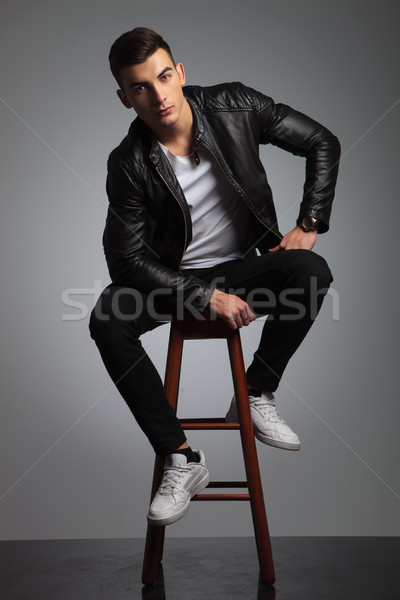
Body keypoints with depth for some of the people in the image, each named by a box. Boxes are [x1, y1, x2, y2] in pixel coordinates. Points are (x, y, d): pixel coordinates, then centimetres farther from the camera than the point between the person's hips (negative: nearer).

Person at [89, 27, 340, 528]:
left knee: (312, 271, -30)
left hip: (244, 268, 1)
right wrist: (206, 296, -21)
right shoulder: (128, 164, -14)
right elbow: (126, 258, -13)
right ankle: (181, 459, -20)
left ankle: (254, 395, -8)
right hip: (175, 279, 0)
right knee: (107, 320, -29)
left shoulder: (234, 107, -11)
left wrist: (309, 224, -10)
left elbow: (323, 143, -2)